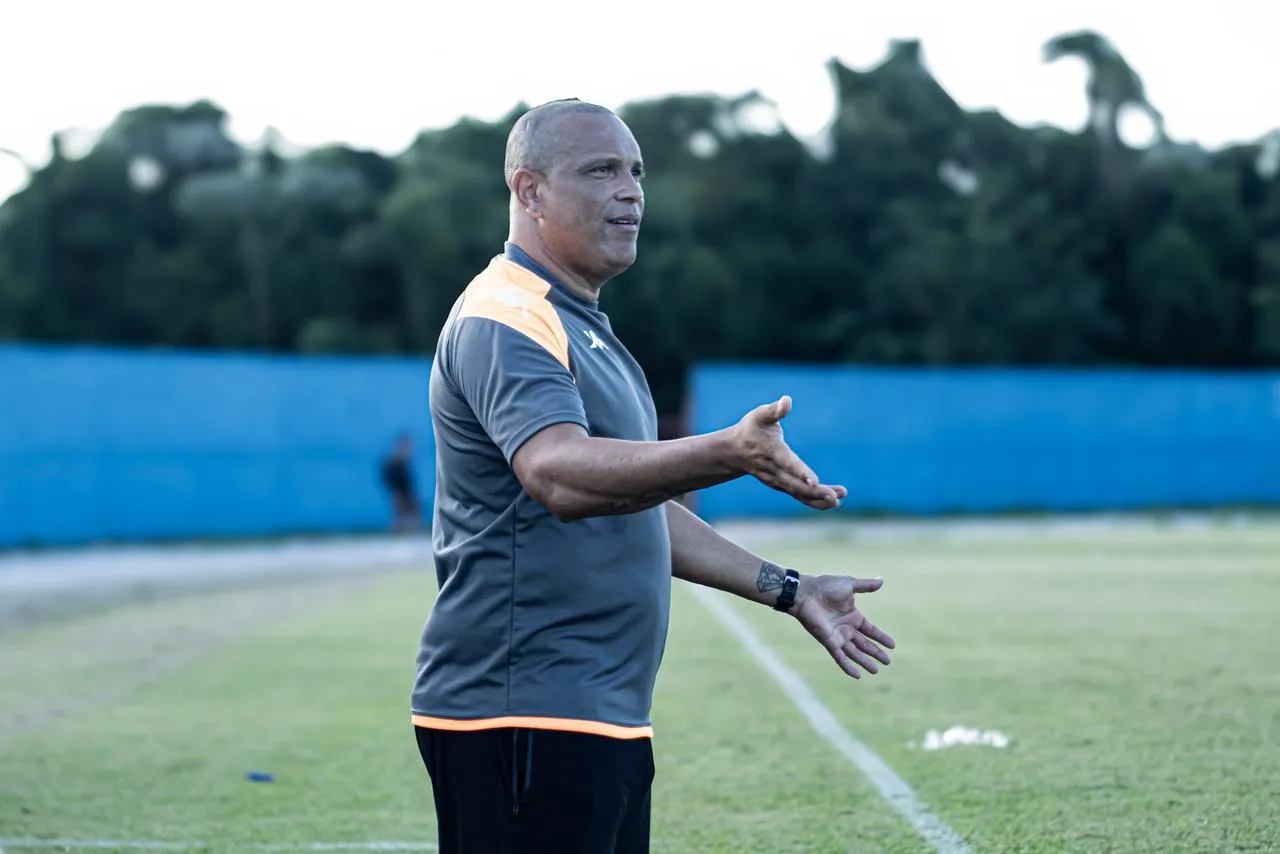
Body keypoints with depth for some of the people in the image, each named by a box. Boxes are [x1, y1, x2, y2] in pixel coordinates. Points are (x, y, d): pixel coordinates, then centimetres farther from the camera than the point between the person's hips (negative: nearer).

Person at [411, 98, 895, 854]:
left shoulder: (584, 329, 21)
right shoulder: (503, 321, -13)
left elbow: (636, 504, 29)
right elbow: (560, 476, -32)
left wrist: (787, 590, 25)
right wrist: (729, 454, -44)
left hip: (605, 720, 10)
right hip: (522, 716, -10)